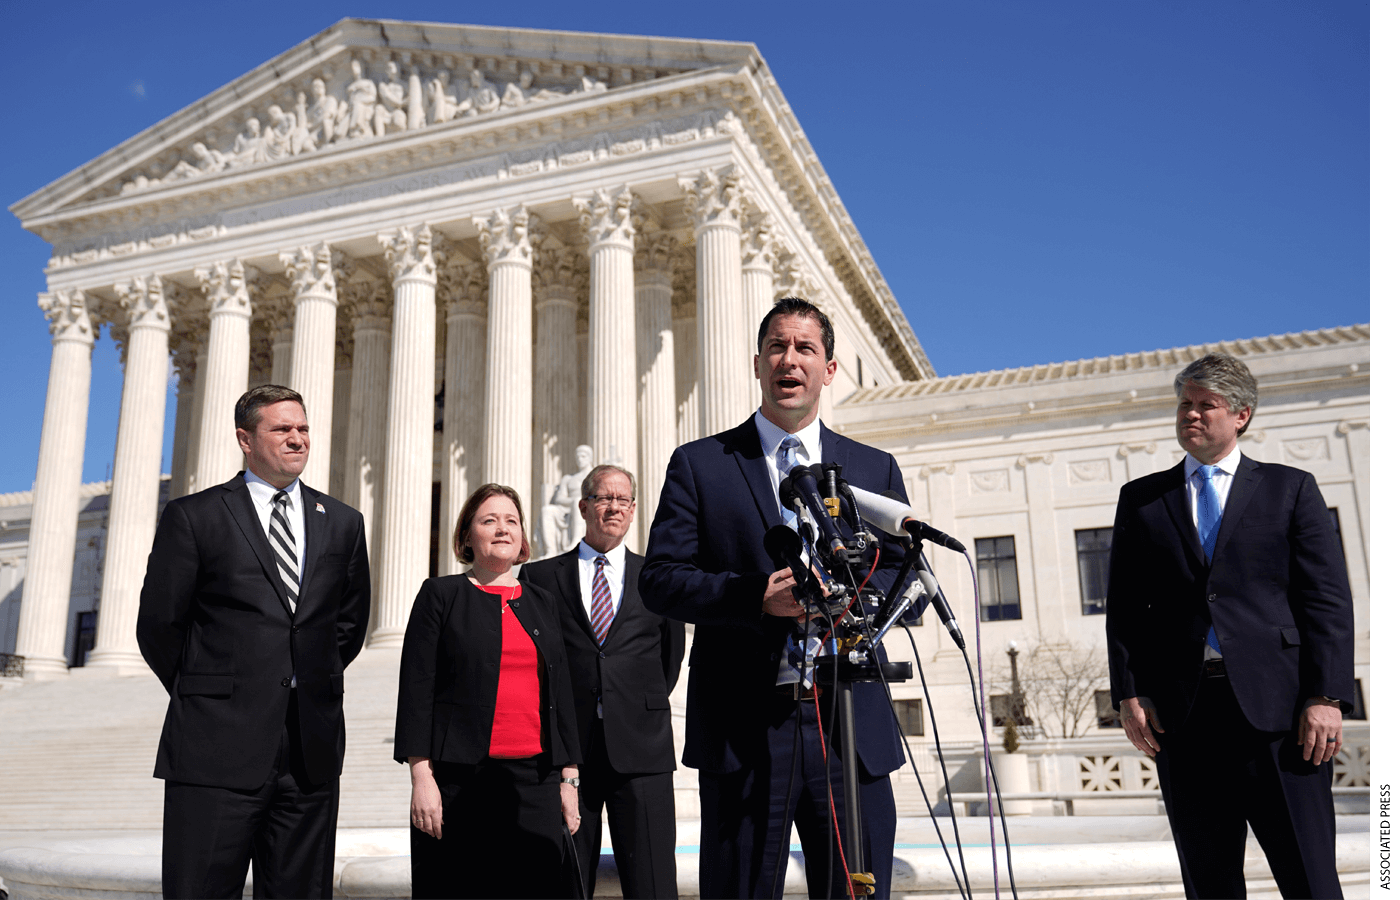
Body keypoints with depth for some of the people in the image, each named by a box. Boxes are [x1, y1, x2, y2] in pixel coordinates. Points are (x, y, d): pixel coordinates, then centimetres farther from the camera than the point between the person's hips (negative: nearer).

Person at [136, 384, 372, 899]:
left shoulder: (342, 523, 12)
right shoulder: (193, 517, 1)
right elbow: (158, 625, 2)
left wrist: (312, 686, 12)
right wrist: (205, 697, 6)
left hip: (311, 748, 3)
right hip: (217, 746, -3)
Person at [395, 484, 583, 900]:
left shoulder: (542, 603, 15)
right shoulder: (440, 595, 4)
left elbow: (561, 692, 15)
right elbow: (416, 688, -2)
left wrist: (569, 777, 10)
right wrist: (421, 775, -11)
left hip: (535, 779, 3)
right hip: (459, 782, -3)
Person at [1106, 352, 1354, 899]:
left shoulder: (1290, 489, 10)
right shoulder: (1141, 500, 14)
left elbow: (1327, 600, 3)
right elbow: (1123, 606, 11)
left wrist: (1326, 695, -8)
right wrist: (1129, 693, 1)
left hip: (1278, 706, -2)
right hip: (1181, 708, 2)